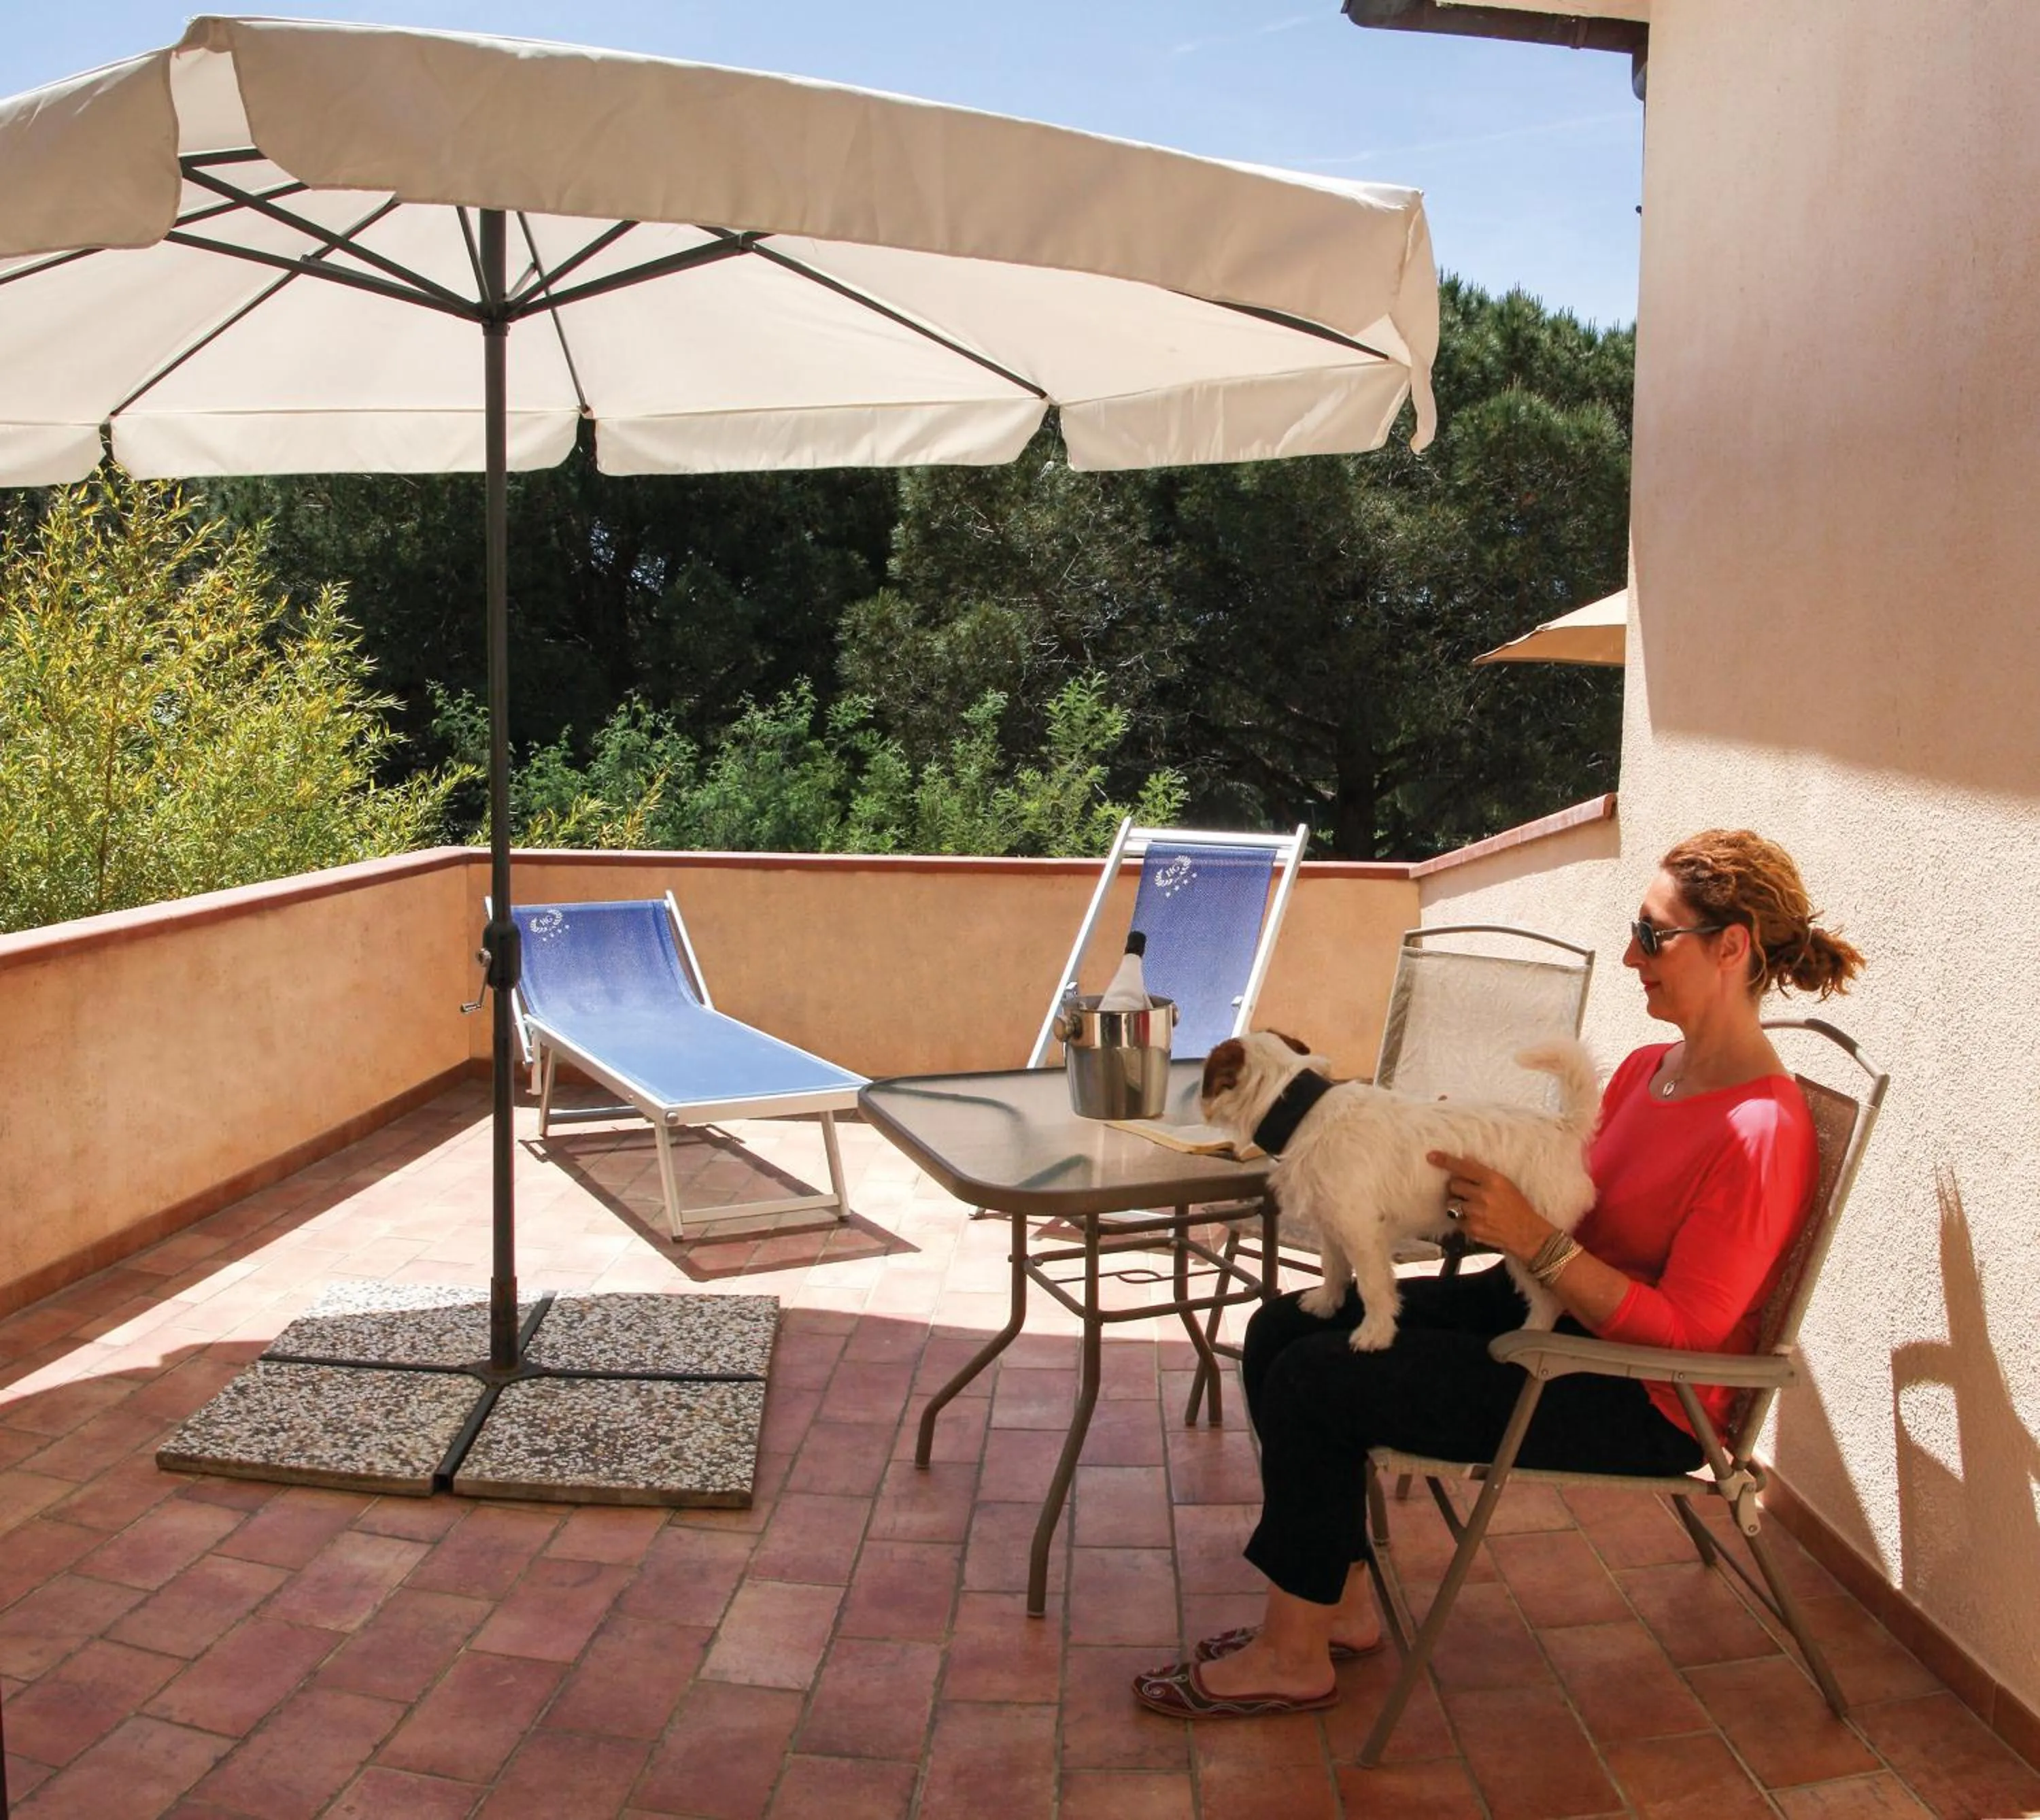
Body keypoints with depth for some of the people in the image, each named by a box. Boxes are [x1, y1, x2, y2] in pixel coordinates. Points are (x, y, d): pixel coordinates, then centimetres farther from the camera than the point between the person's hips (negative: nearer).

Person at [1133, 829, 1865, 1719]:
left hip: (1637, 1402, -9)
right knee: (1282, 1329, 0)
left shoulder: (1761, 1132, -22)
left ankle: (1293, 1657, 3)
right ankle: (1340, 1600, 10)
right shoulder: (1651, 1068, 5)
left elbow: (1681, 1332, -23)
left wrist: (1533, 1239, -27)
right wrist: (1483, 1162, -4)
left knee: (1314, 1379, -16)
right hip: (1548, 1310, 9)